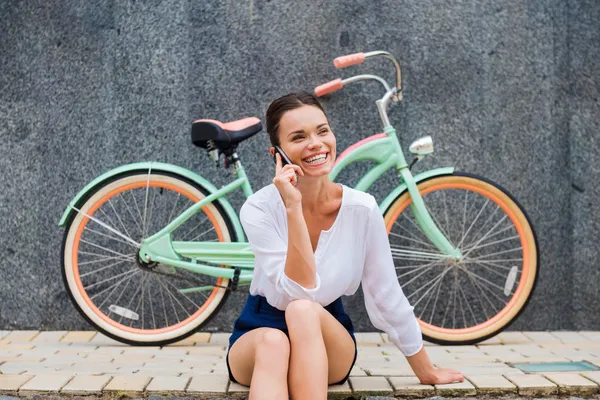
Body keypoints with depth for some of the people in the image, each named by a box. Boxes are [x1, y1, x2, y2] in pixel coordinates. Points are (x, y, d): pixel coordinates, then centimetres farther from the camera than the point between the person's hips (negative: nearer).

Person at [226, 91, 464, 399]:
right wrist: (293, 208, -33)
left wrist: (425, 371, 3)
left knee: (304, 313, -33)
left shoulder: (361, 208, -14)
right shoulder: (259, 209, -18)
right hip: (259, 336, -1)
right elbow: (299, 291, -27)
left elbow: (387, 296, -4)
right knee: (273, 341, -36)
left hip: (329, 343, 1)